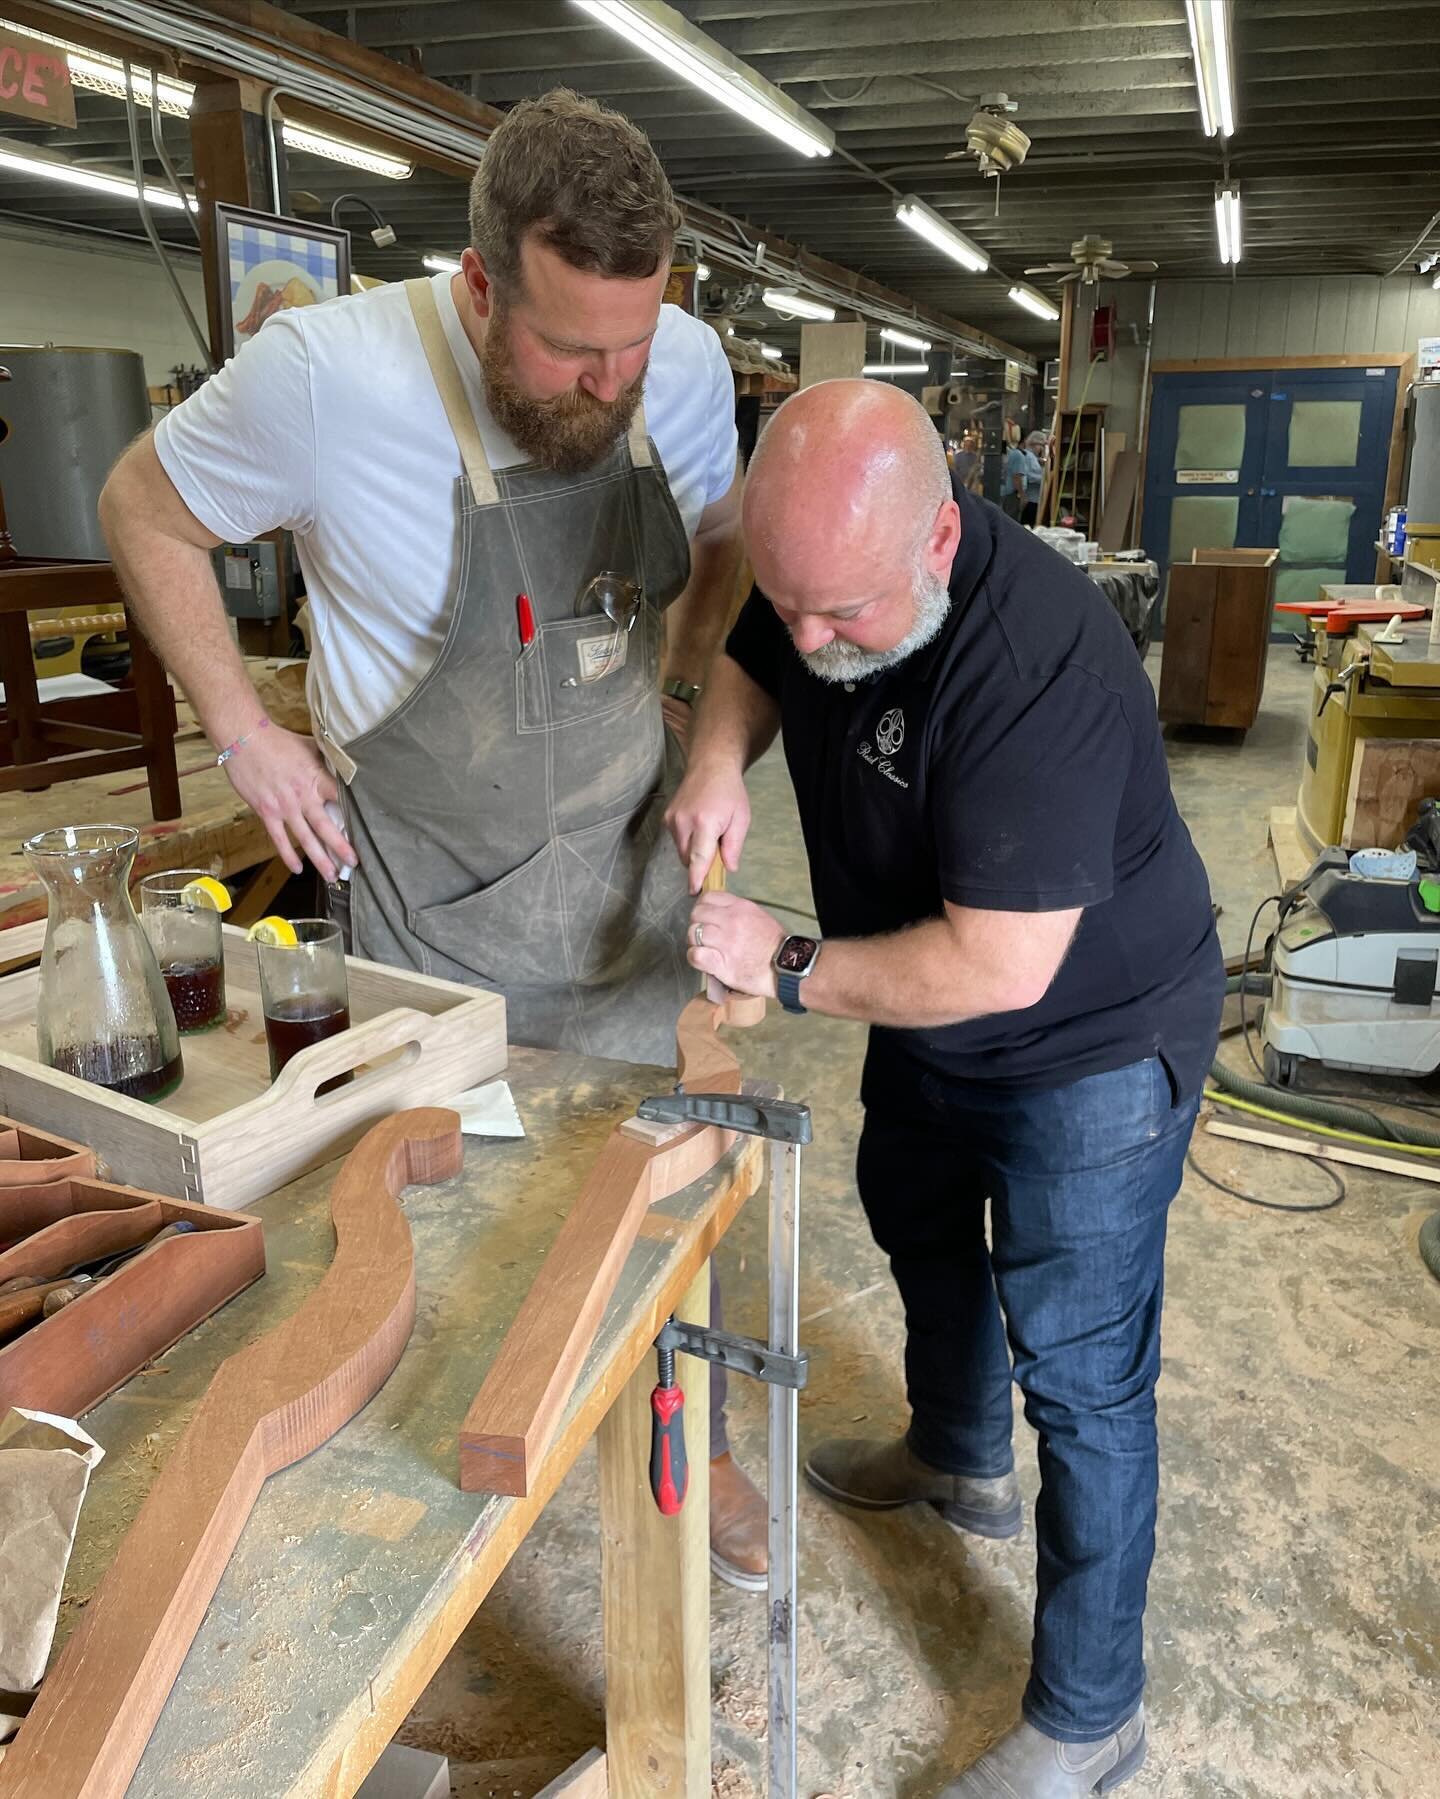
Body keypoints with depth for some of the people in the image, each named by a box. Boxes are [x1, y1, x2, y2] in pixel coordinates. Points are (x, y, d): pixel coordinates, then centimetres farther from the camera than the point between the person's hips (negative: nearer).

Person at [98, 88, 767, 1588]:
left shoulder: (685, 365, -10)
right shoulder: (327, 375, -22)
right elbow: (143, 510, -4)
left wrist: (687, 694, -2)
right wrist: (242, 735, -8)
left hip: (626, 871, 4)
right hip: (431, 899, -3)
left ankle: (692, 1445, 41)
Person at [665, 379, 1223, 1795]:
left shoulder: (1038, 664, -37)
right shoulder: (821, 572, -13)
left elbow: (1000, 966, -35)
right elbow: (747, 664, 9)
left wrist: (788, 967, -26)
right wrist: (720, 751, -13)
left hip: (1088, 1047, -8)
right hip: (927, 1022, 9)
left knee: (1080, 1376, 1)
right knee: (914, 1215, 28)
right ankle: (960, 1461, 58)